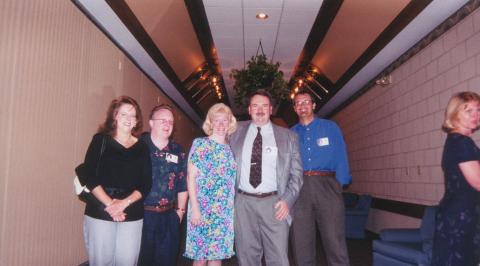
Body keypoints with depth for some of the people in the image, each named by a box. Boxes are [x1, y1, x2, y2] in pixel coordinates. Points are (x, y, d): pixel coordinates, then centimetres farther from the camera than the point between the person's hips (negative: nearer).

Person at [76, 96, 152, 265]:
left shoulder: (142, 148, 7)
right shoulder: (101, 140, 2)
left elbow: (146, 184, 2)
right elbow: (89, 176, -6)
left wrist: (124, 203, -13)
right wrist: (109, 204, -15)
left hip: (132, 215, 2)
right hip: (100, 213, -2)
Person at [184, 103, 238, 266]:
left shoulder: (230, 149, 10)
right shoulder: (200, 144, -2)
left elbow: (231, 180, 13)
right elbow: (191, 177, -7)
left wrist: (232, 208, 7)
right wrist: (194, 208, -13)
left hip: (225, 212, 4)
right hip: (203, 209, -4)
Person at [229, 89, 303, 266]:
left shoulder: (287, 136, 6)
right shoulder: (237, 132, 10)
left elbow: (296, 173, 5)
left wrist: (287, 200, -7)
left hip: (274, 203, -1)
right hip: (243, 202, 2)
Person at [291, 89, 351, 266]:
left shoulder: (330, 128, 11)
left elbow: (340, 158, 5)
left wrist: (340, 184, -4)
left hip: (326, 185, -2)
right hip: (298, 188, 2)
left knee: (335, 241, -6)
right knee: (301, 243, 6)